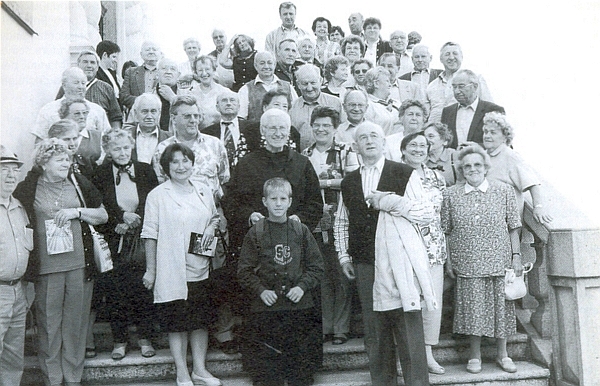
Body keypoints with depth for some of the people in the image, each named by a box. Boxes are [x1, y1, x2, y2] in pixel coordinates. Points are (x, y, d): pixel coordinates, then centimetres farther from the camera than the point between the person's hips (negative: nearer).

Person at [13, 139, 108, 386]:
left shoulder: (78, 183, 8)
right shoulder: (29, 188, 1)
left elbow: (103, 215, 11)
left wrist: (77, 211, -4)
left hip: (80, 263, 2)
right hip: (46, 266, -2)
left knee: (76, 321, 8)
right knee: (48, 323, 4)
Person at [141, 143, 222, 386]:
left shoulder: (204, 191, 7)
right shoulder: (157, 195, -5)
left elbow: (215, 217, 23)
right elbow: (150, 235, -3)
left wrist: (212, 227, -1)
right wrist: (150, 270, -4)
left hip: (200, 269, 4)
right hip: (171, 271, -4)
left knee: (201, 320, 12)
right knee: (177, 323, 5)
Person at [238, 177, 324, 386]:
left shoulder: (301, 231, 5)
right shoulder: (255, 233, 1)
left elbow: (316, 267, 7)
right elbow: (245, 270, 2)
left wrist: (302, 286, -7)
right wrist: (260, 290, -10)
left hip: (300, 308, 1)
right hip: (265, 309, -1)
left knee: (302, 361, 9)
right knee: (266, 368, 4)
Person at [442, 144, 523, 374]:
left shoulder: (504, 192, 4)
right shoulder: (451, 195, 3)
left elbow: (513, 228, 5)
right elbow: (446, 231, 4)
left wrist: (516, 256, 1)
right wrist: (448, 261, 1)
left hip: (499, 261, 1)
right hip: (466, 263, 0)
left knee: (500, 304, 6)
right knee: (472, 306, 2)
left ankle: (502, 353, 24)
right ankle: (475, 355, 18)